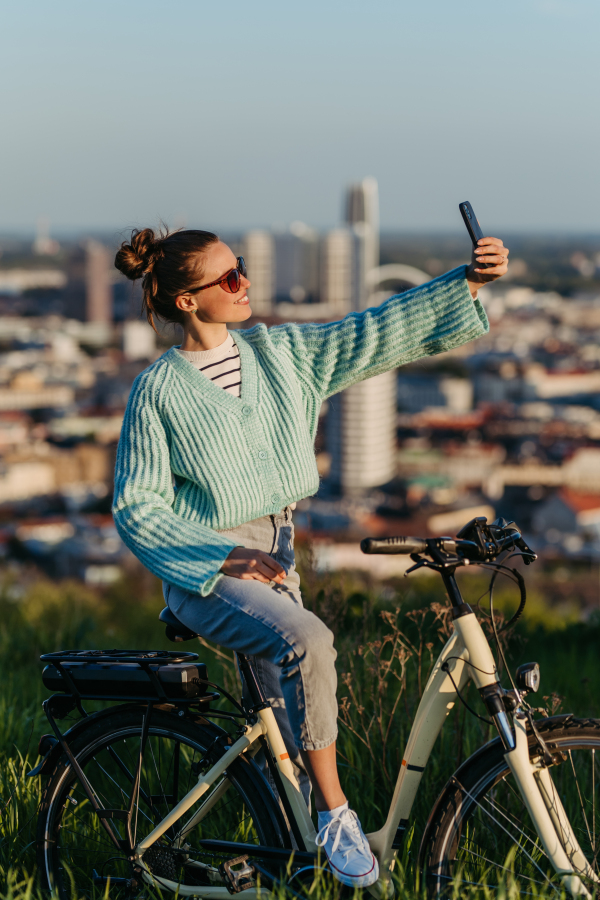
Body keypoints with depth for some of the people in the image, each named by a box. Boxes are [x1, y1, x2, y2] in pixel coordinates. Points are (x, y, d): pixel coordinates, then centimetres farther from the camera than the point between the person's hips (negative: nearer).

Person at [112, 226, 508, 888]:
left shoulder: (280, 354, 4)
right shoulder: (158, 391, -10)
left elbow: (379, 332, -1)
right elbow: (135, 509, -9)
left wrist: (468, 281, -13)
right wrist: (226, 559, -19)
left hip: (274, 557, 6)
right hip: (204, 571, -6)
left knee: (293, 722, 2)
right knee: (307, 641, -30)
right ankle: (336, 815, -21)